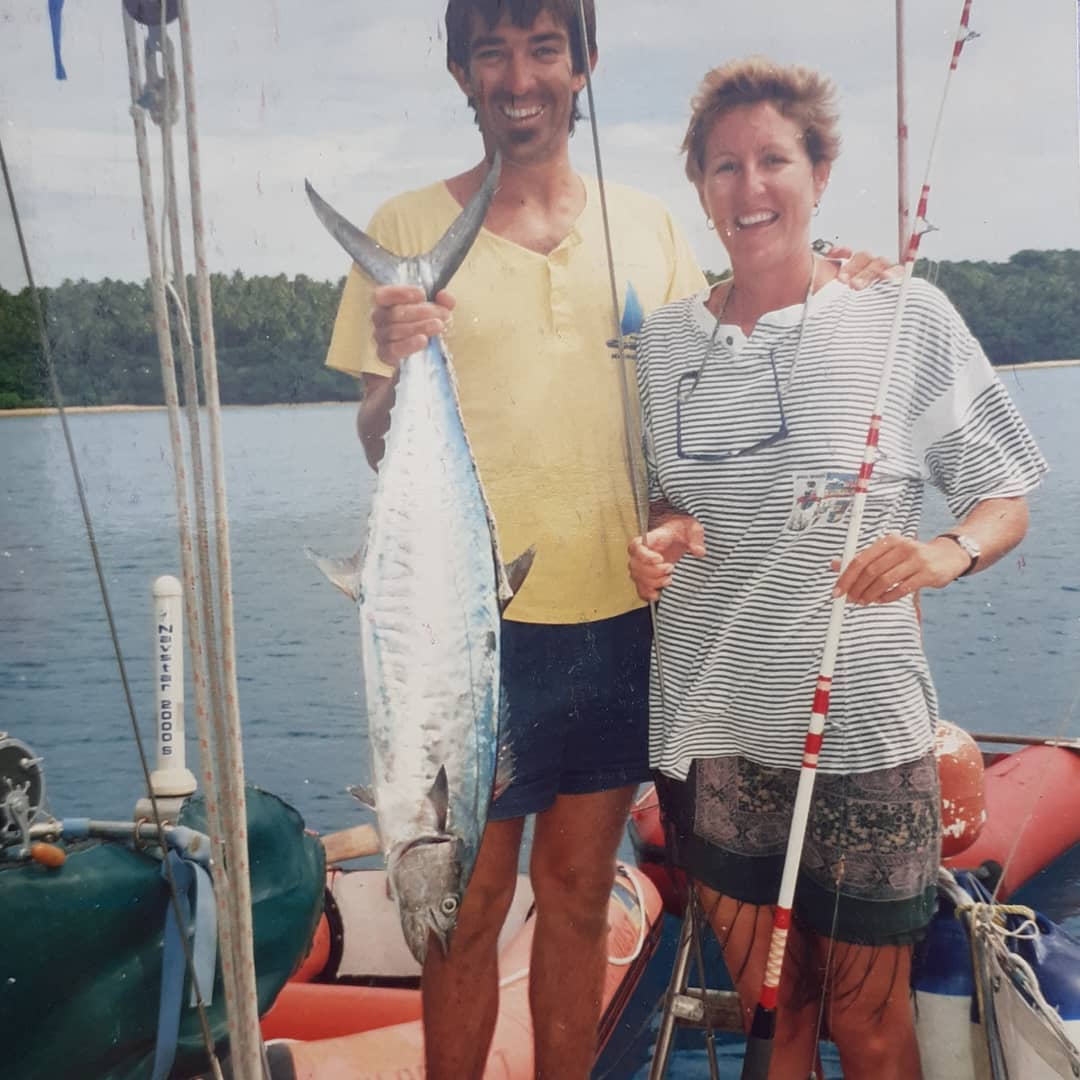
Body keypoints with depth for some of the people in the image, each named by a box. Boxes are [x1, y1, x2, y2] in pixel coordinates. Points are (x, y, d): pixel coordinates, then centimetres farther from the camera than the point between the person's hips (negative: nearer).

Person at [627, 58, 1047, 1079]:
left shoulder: (907, 317, -5)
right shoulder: (663, 337, 5)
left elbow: (1005, 501, -1)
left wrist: (945, 552, -22)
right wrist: (659, 537, -5)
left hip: (861, 726, -2)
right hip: (710, 729, 3)